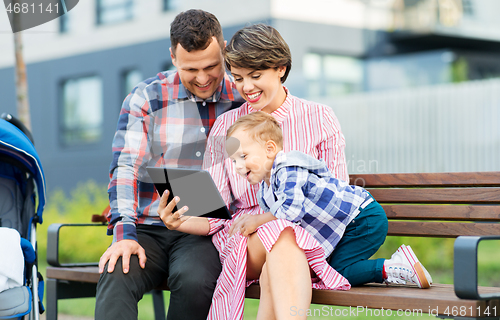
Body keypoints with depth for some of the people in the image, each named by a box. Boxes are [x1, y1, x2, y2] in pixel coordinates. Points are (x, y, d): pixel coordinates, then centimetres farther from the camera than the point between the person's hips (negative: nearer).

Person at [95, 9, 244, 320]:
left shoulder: (244, 100, 6)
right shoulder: (145, 98, 4)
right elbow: (126, 167, -2)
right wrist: (124, 233, -17)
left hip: (208, 232, 0)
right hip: (149, 227, 1)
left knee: (194, 279, -34)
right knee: (116, 277, -31)